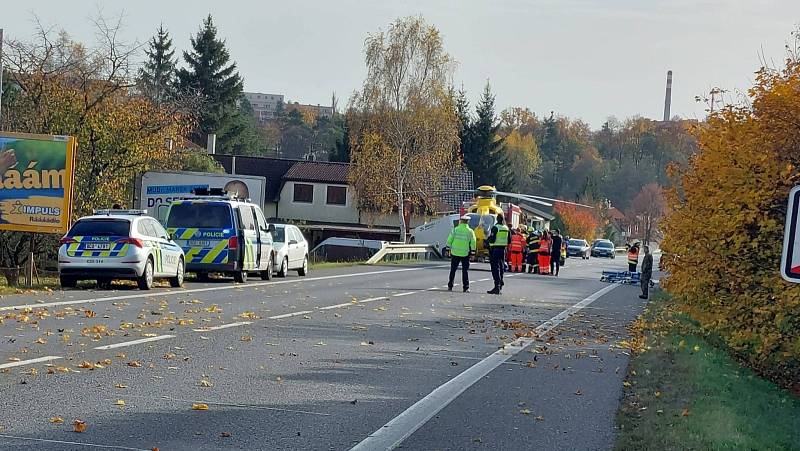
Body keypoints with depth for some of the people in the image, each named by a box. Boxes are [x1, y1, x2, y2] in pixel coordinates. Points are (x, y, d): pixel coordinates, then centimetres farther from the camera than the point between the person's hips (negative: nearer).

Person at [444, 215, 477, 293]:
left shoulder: (455, 229, -2)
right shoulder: (470, 231, -3)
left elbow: (449, 240, 1)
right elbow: (473, 242, -2)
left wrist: (448, 248, 10)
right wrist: (472, 252, 5)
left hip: (455, 253, 1)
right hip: (465, 254, -1)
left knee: (453, 270, 10)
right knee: (465, 270, 5)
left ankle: (450, 286, 11)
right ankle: (465, 287, 3)